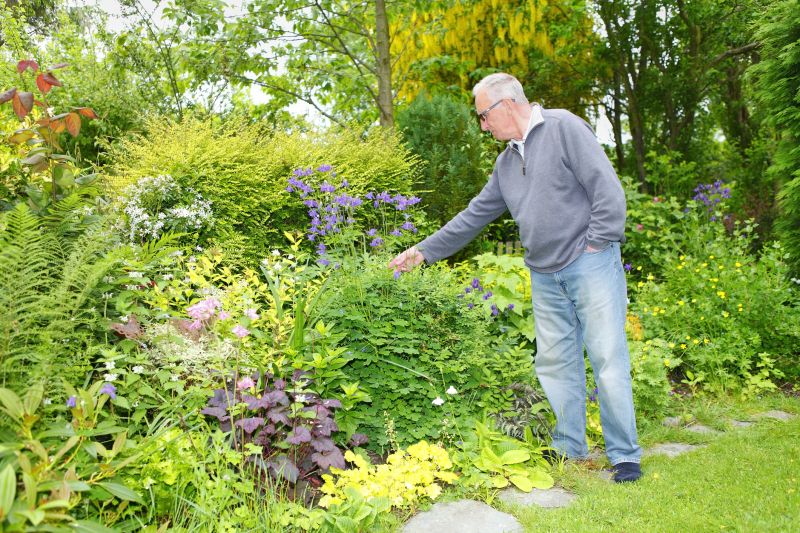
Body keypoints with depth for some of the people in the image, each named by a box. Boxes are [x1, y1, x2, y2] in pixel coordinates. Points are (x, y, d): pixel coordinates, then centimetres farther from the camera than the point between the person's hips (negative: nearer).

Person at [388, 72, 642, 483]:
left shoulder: (562, 127, -6)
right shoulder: (507, 161, 17)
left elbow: (606, 188, -11)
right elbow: (475, 215, 20)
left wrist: (597, 246, -12)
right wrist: (424, 251, 18)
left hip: (589, 265, -7)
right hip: (545, 276, 7)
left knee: (608, 360, -3)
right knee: (554, 364, 9)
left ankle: (624, 455, 7)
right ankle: (568, 449, 20)